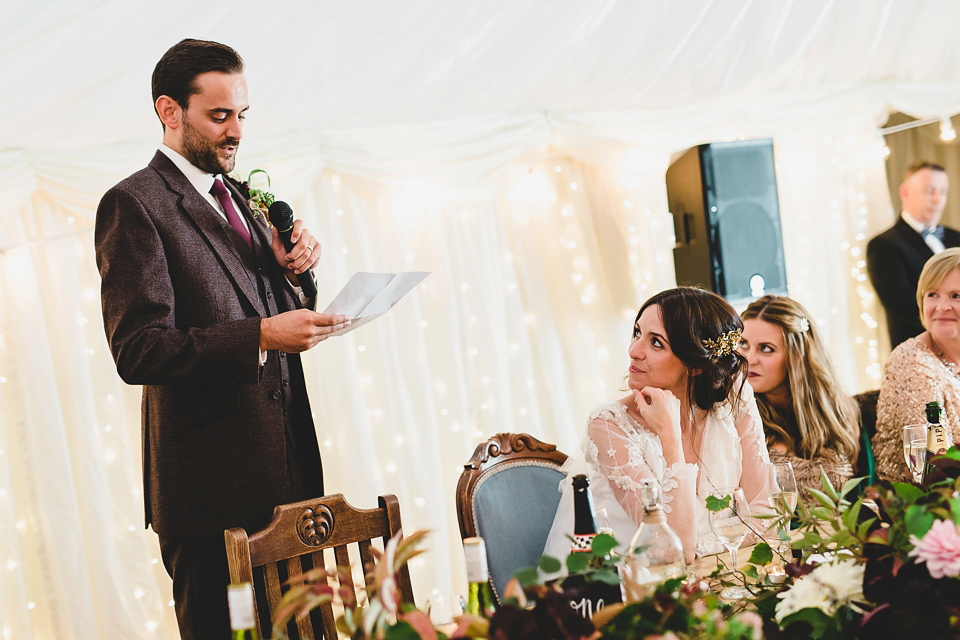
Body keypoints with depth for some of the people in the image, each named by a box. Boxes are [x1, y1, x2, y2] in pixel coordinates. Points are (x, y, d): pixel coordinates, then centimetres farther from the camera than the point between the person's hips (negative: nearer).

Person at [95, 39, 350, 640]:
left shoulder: (237, 197, 18)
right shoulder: (133, 205, -8)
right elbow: (138, 352, -17)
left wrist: (290, 272, 1)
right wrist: (261, 335, -24)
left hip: (287, 471, 7)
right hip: (214, 483, -7)